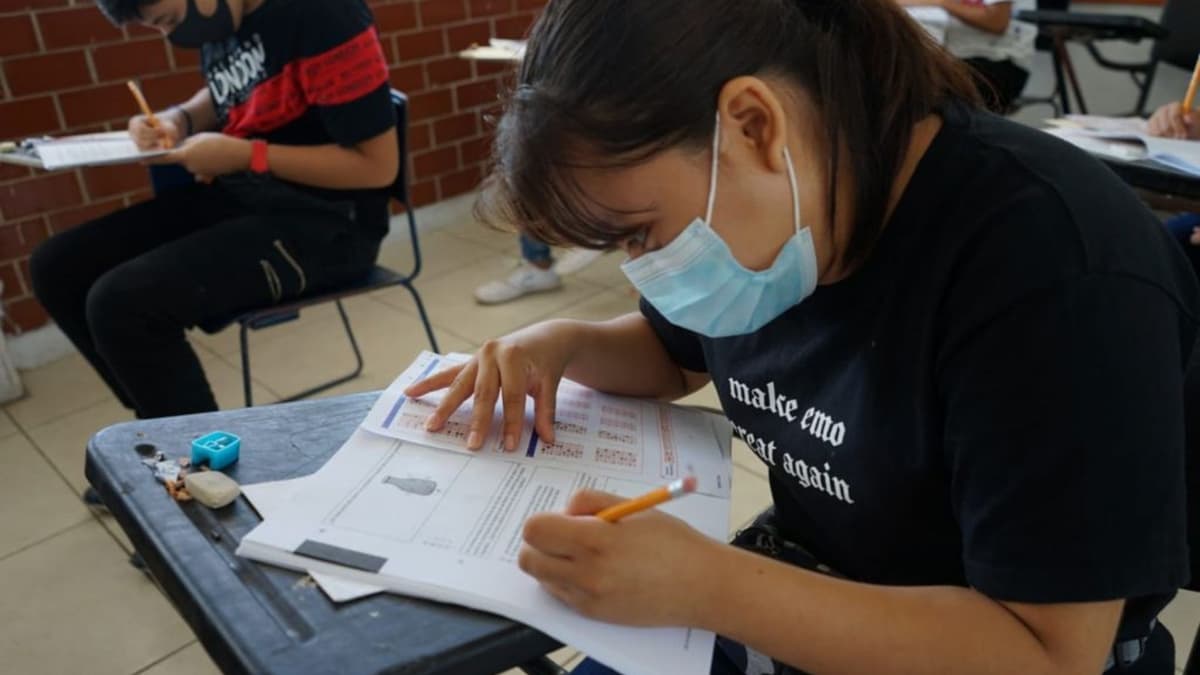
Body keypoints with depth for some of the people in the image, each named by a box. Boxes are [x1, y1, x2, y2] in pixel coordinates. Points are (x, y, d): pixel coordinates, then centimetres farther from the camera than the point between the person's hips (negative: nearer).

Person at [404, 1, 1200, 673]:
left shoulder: (1059, 273, -26)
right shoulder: (758, 205, -5)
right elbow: (673, 353, 13)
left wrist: (707, 586, -32)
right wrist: (565, 343, -7)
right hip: (797, 598, 6)